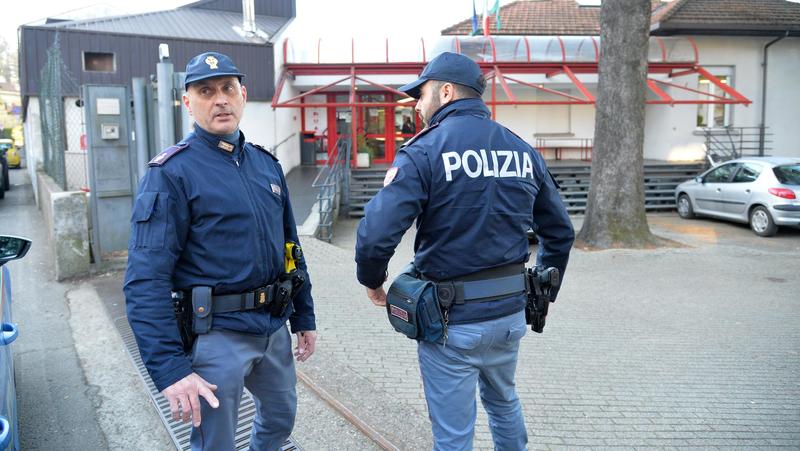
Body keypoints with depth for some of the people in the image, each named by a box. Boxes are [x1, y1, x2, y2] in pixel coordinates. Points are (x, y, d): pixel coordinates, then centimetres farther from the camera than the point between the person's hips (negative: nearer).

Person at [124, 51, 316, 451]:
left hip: (274, 327, 7)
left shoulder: (266, 164, 7)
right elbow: (146, 282, -19)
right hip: (217, 334, -6)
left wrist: (304, 317, 15)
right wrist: (170, 369, -24)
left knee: (281, 418, 25)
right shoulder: (171, 173, -14)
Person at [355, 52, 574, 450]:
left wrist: (372, 281, -2)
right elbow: (560, 232, 11)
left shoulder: (423, 152, -13)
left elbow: (377, 233, -22)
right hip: (510, 312, 6)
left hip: (452, 319, -5)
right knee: (503, 400, 30)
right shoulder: (523, 151, 5)